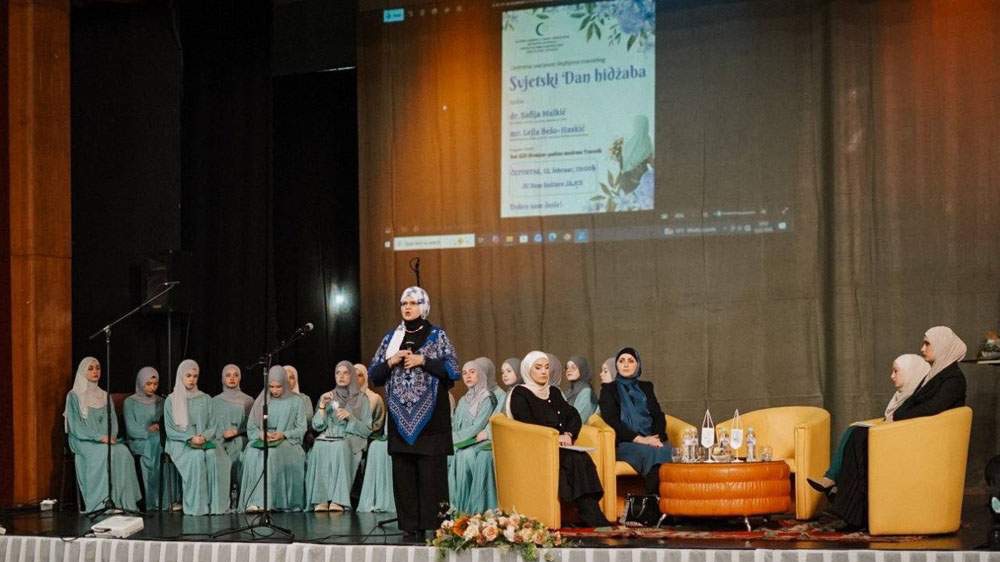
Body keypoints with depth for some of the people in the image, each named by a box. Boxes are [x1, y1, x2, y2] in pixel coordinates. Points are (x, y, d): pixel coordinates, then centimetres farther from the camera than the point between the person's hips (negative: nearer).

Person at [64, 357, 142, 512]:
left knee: (123, 452, -28)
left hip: (106, 440, 4)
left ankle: (124, 501, -29)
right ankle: (103, 504, -34)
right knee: (104, 453, -35)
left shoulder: (105, 396, 19)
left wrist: (112, 435, -8)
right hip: (83, 441, -4)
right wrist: (99, 437, -17)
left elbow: (113, 421, 16)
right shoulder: (74, 396, 3)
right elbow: (75, 425, -6)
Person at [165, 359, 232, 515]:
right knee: (196, 457, -34)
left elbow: (213, 425, 10)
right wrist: (190, 438, -16)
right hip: (181, 443, -2)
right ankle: (196, 506, -34)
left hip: (206, 441, 2)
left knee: (213, 456, -32)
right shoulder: (171, 401, 7)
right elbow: (170, 430, 1)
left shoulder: (205, 399, 16)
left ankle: (214, 504, -30)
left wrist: (204, 436, -12)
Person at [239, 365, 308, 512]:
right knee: (251, 453, -34)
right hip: (262, 441, 2)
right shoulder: (261, 401, 16)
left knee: (272, 453, -38)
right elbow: (250, 428, 13)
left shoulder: (295, 401, 11)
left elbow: (301, 429, 5)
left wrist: (283, 435, -12)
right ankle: (254, 501, -41)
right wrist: (261, 434, -9)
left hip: (288, 441, -2)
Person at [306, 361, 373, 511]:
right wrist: (322, 406, -3)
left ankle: (337, 501, -43)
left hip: (352, 438, -2)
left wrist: (350, 417, -9)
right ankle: (320, 500, -39)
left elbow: (367, 430, 5)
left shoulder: (362, 398, 11)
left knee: (339, 447, -38)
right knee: (319, 447, -34)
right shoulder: (327, 397, 19)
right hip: (328, 437, 2)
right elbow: (317, 426, 10)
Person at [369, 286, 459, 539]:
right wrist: (390, 362, -6)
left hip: (430, 416, -3)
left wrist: (423, 361, -13)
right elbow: (374, 375, 12)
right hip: (401, 417, 4)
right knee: (403, 473, 1)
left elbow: (453, 370, -5)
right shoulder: (391, 337, 13)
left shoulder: (437, 336, 3)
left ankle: (434, 524, -4)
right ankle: (410, 525, 6)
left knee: (431, 472, -7)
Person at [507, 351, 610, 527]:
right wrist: (554, 437, -17)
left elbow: (574, 416, 14)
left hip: (562, 447, 5)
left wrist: (568, 434, -7)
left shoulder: (554, 392, 23)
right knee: (576, 460, -32)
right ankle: (592, 517, -37)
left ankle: (592, 517, -37)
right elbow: (526, 425, -10)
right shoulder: (520, 394, 3)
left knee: (582, 459, -29)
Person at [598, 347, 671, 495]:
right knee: (652, 453, -36)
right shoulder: (609, 389, 14)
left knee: (668, 451, -33)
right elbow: (611, 420, -1)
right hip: (624, 443, -3)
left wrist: (657, 438, -9)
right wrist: (638, 439, -15)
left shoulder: (646, 387, 26)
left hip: (651, 440, 3)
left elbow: (658, 415, 15)